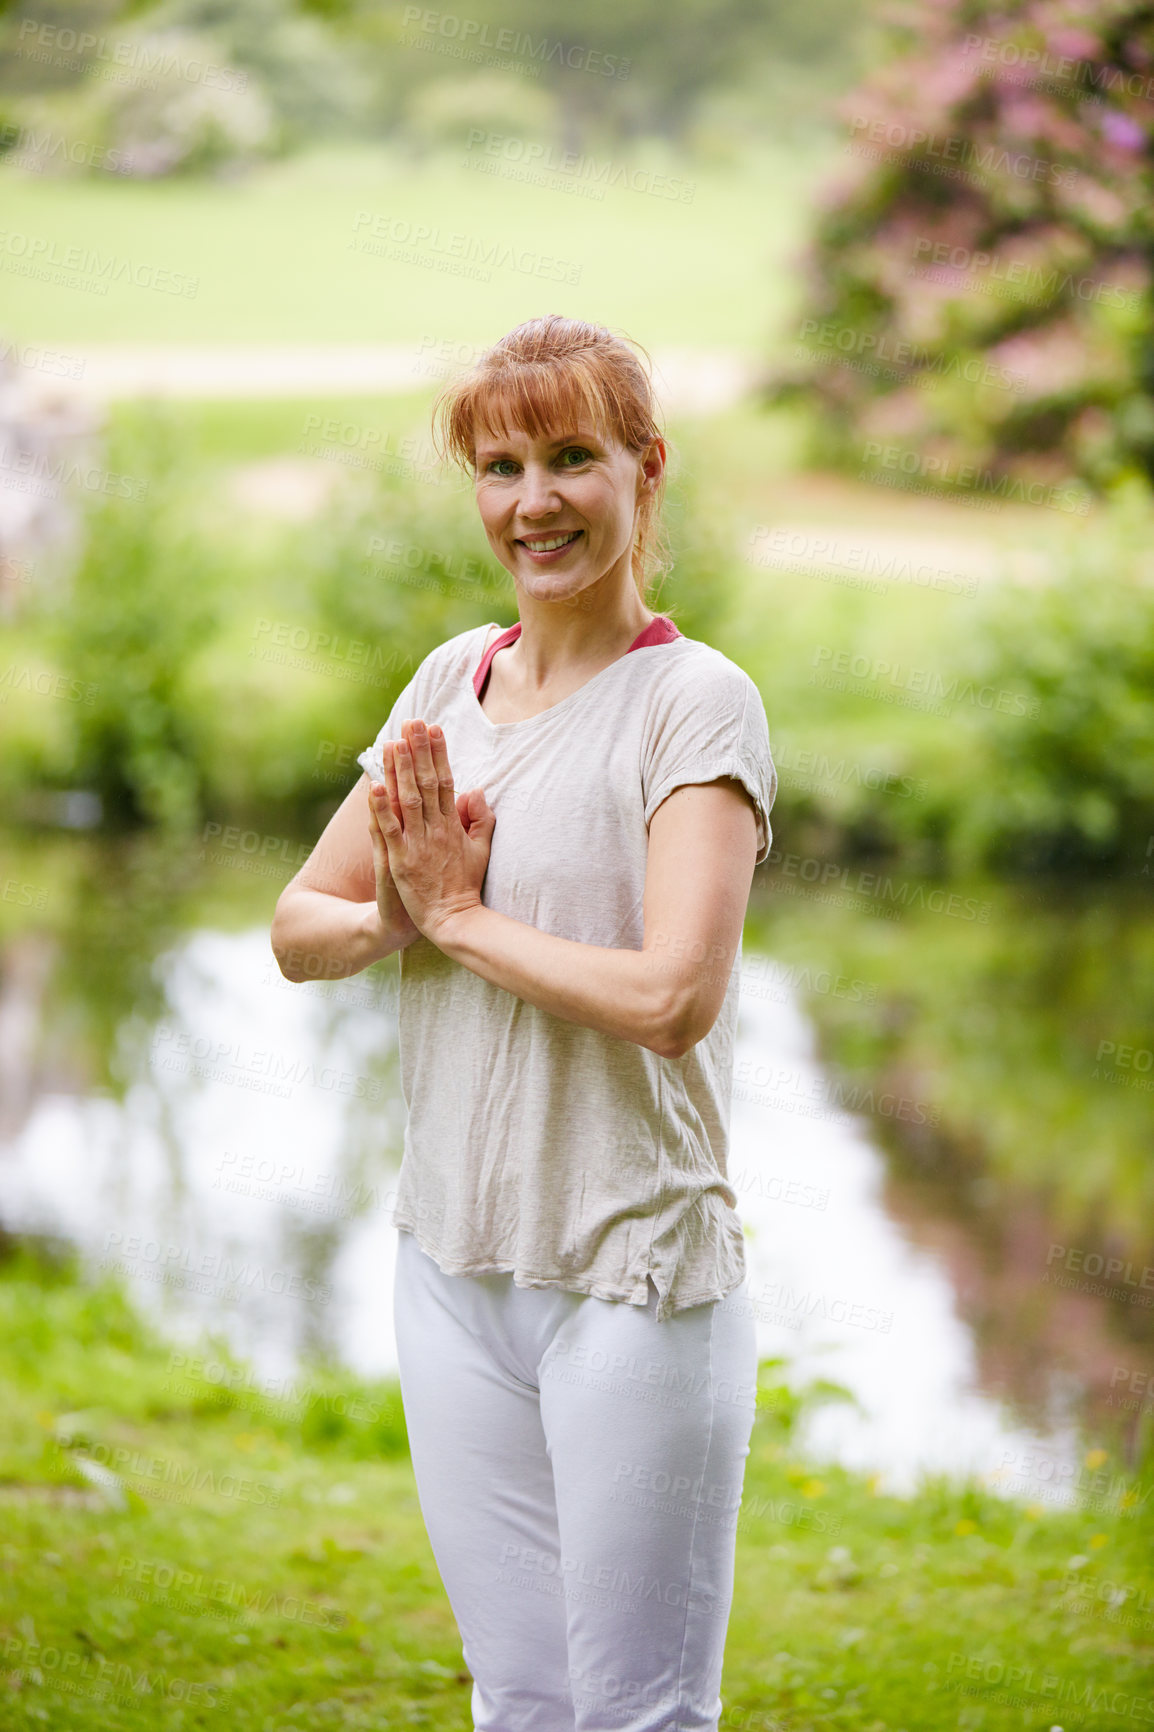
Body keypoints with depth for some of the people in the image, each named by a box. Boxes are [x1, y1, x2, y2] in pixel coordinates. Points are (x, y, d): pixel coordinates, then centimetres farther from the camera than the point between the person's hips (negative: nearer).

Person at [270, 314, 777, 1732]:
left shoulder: (696, 700, -11)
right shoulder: (452, 681, 9)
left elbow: (673, 996, -22)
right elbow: (296, 927, 11)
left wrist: (460, 916, -10)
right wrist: (395, 915, -10)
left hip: (635, 1272, -6)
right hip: (453, 1261, 6)